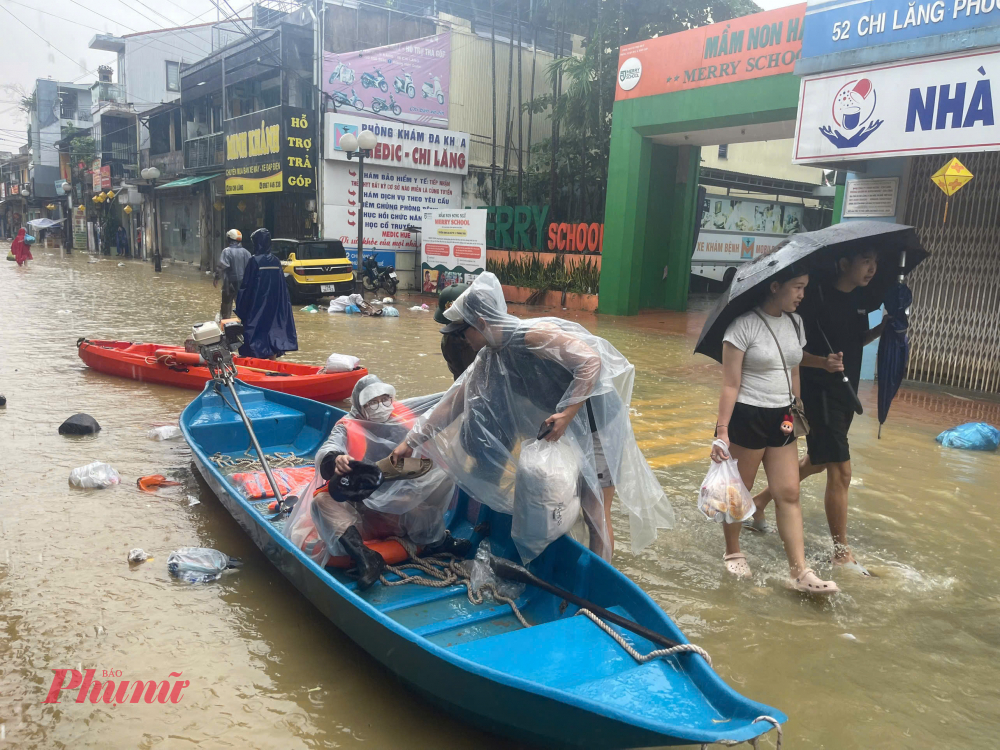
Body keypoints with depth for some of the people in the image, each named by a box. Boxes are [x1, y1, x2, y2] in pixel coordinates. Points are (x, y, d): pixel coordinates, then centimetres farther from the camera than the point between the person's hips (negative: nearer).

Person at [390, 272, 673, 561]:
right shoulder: (489, 361, 1)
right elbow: (452, 403, 6)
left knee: (596, 515, -2)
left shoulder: (533, 335, -25)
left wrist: (566, 413, -33)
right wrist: (411, 441, 7)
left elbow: (590, 360, -29)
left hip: (597, 422, -8)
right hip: (564, 429, 8)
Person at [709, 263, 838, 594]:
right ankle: (732, 552, 29)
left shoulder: (795, 322, 7)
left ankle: (801, 573, 7)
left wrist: (797, 411, 17)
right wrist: (722, 430, -17)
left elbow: (794, 373, 16)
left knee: (789, 493, 4)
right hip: (747, 418, -6)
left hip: (781, 420, 7)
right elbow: (730, 386, -15)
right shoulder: (744, 325, -14)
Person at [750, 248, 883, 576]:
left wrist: (882, 328, 0)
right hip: (818, 392, -8)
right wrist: (823, 362, -34)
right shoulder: (817, 297, -18)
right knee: (840, 470, -6)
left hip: (845, 392, 9)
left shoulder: (862, 299, 5)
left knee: (817, 461, 20)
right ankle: (842, 553, 6)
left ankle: (761, 500, 37)